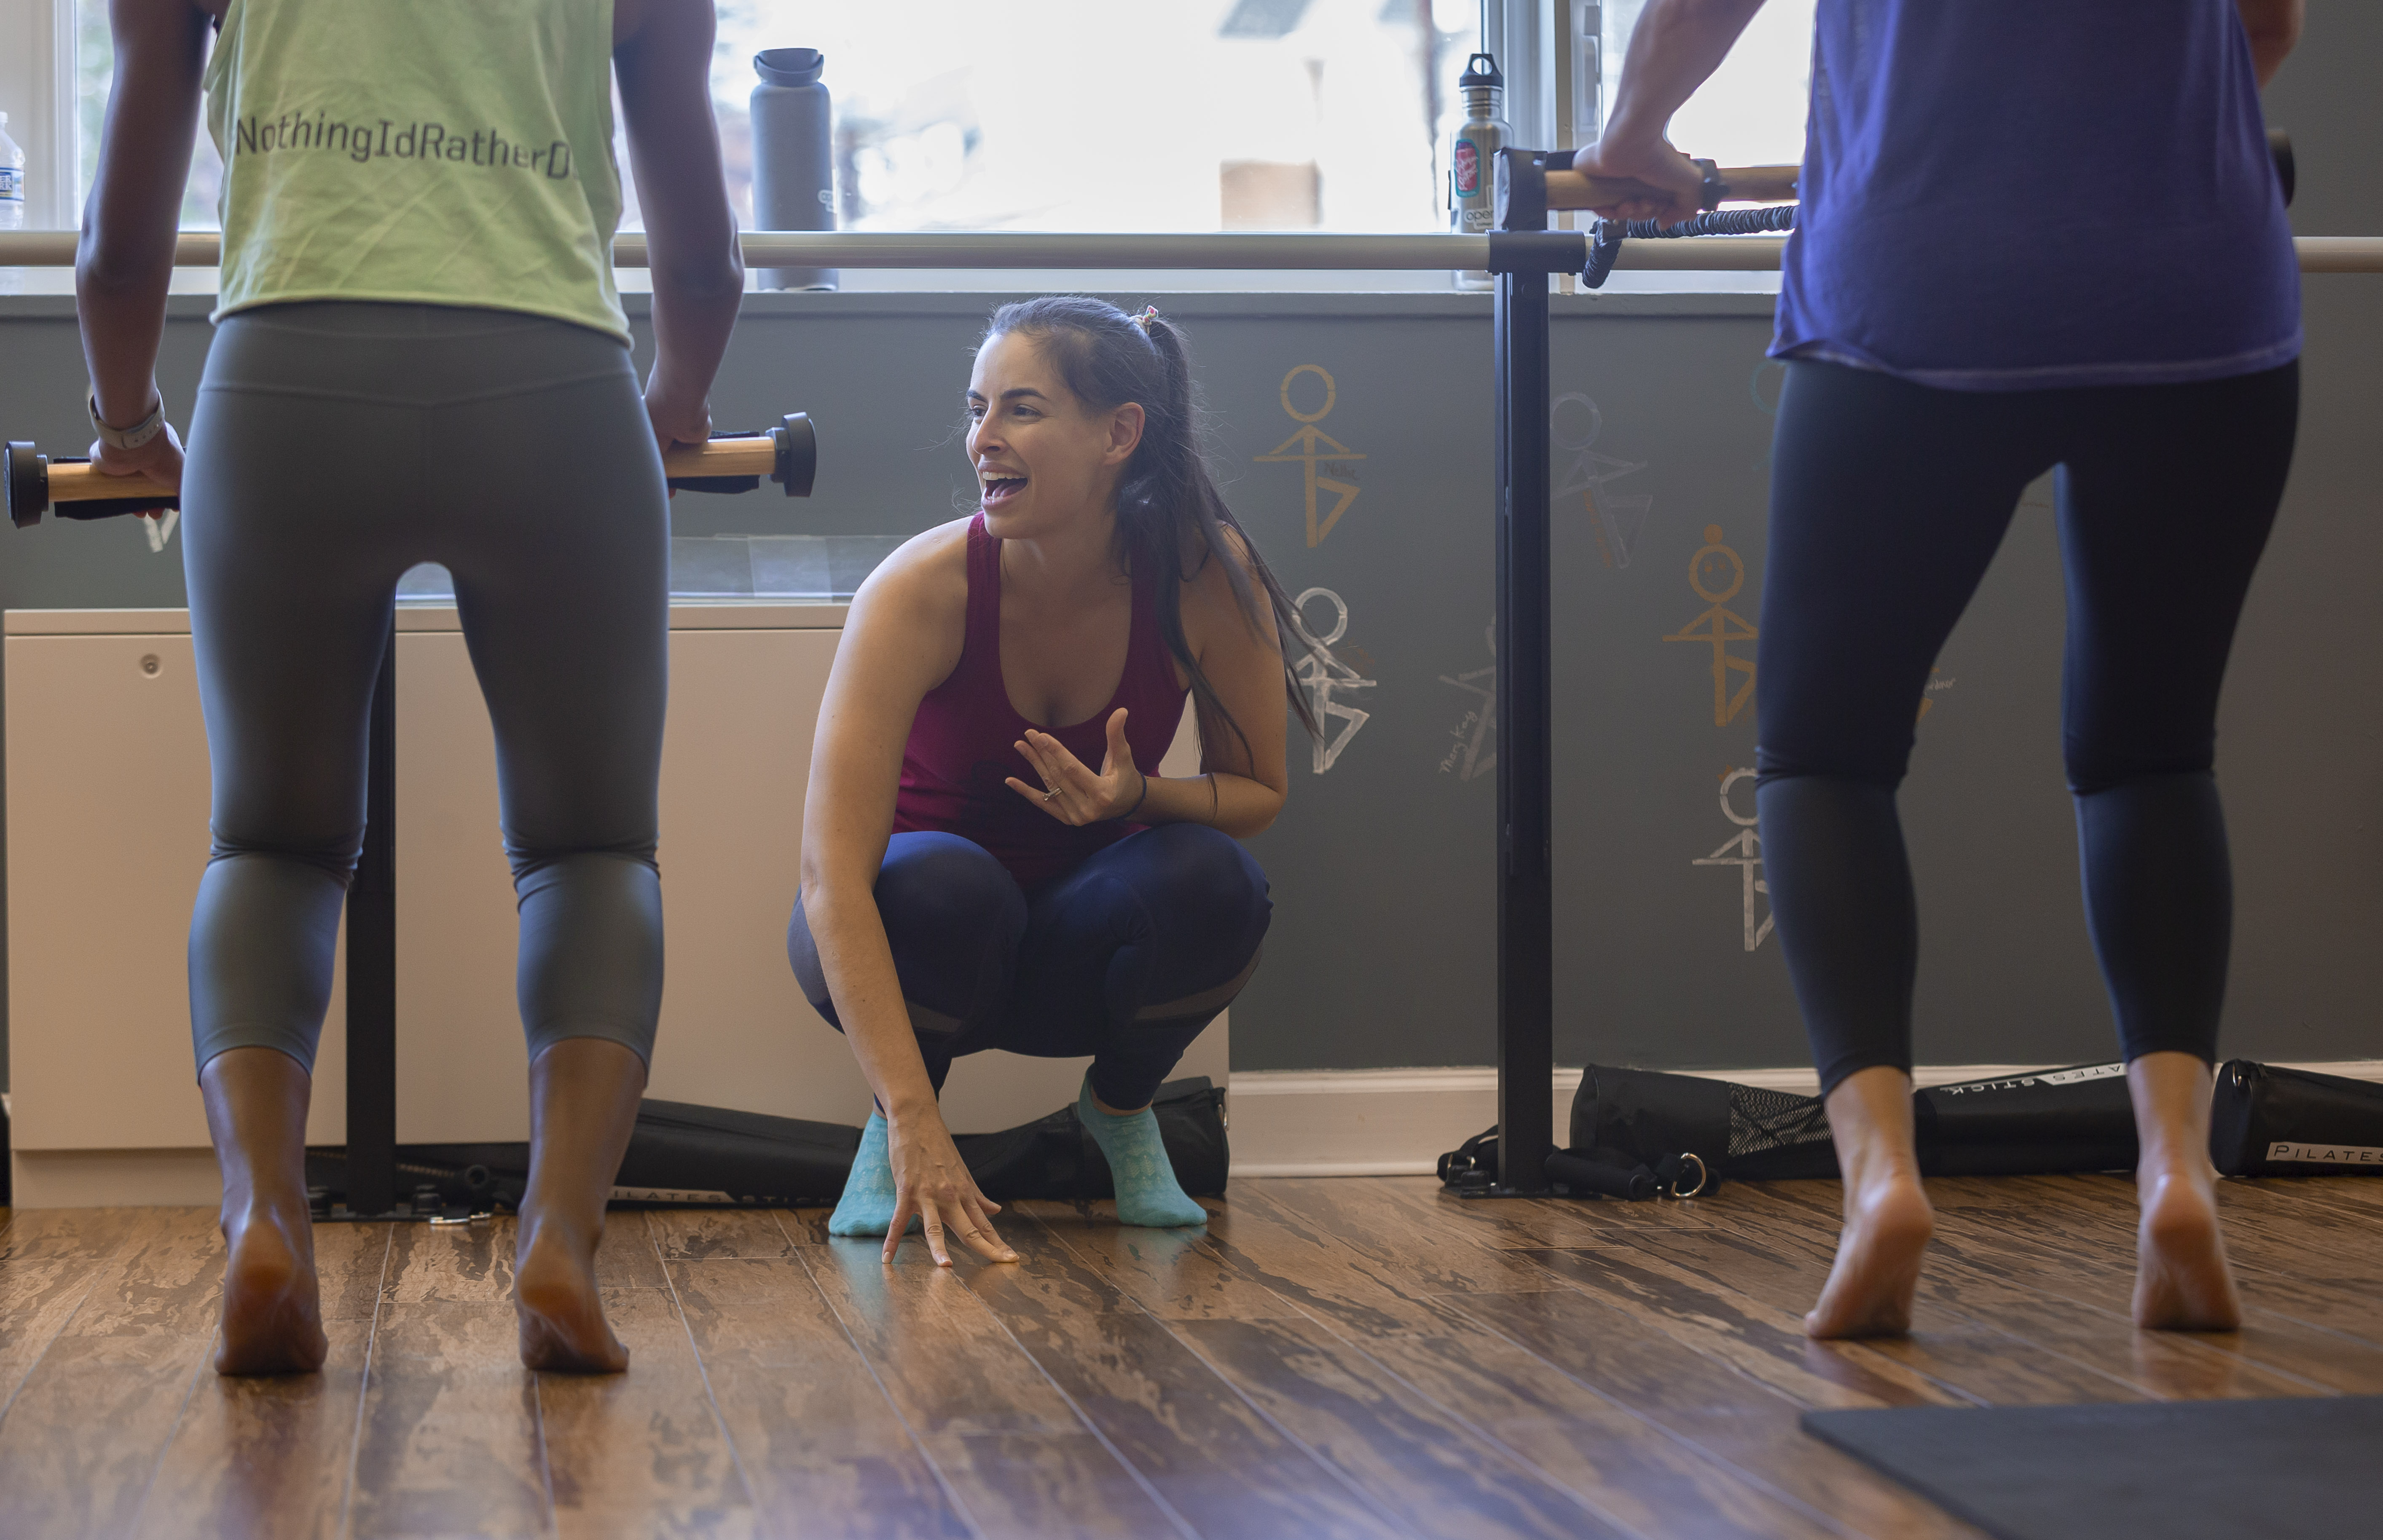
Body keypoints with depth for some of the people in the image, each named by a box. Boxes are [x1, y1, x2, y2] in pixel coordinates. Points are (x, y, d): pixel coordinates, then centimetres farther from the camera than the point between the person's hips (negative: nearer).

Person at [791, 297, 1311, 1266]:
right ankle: (886, 1131, -4)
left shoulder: (1207, 577, -20)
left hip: (1079, 946, 2)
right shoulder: (920, 592, -28)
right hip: (914, 940, -2)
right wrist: (914, 1126, -45)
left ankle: (1121, 1108, 3)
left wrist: (1137, 796, -30)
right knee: (942, 883, -36)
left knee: (1209, 880, -29)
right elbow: (832, 874, -35)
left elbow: (1259, 793, -6)